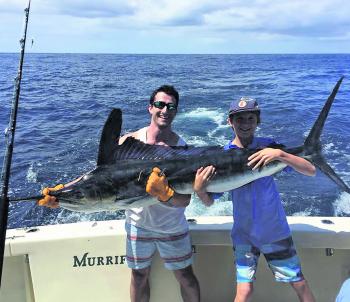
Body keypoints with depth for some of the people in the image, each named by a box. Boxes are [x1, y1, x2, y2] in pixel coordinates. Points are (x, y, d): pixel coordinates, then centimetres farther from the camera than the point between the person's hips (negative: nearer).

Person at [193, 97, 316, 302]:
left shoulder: (268, 147, -8)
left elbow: (311, 171, -15)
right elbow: (209, 201, -4)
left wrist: (280, 154, -31)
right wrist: (199, 189, -26)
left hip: (276, 231, 0)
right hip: (244, 234, 0)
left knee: (300, 284, 11)